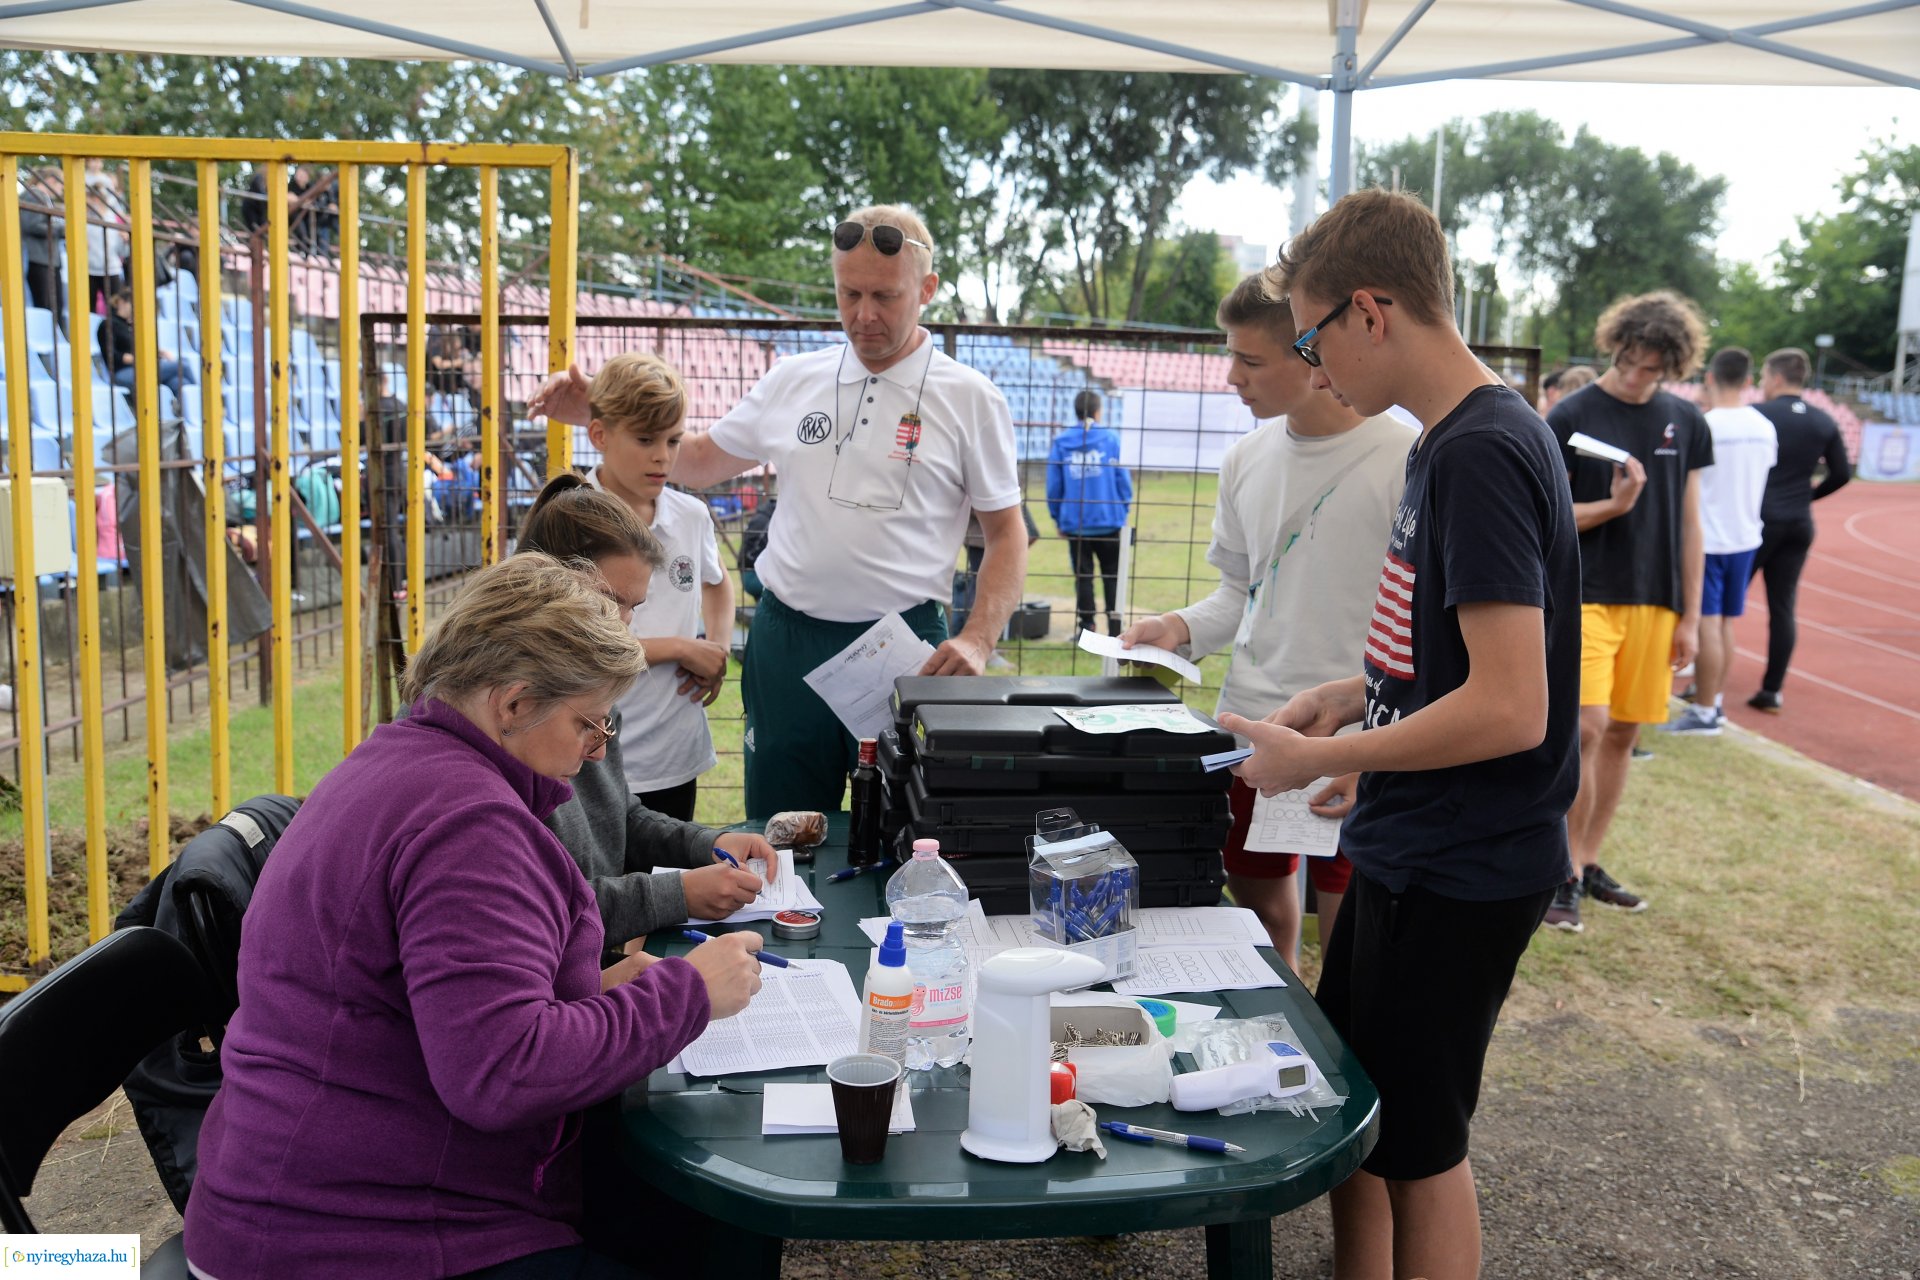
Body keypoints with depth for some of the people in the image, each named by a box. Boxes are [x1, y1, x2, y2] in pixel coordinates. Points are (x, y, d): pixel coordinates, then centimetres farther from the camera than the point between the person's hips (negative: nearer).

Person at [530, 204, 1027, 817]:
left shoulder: (970, 399, -2)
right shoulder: (793, 381, 7)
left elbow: (1005, 533, 1)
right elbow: (700, 462, 18)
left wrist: (976, 640, -13)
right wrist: (596, 412, 8)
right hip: (786, 642, 3)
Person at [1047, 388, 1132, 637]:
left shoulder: (1061, 442, 1)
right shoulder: (1111, 439, -2)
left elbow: (1053, 486, 2)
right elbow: (1123, 480, -3)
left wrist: (1058, 519, 11)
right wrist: (1123, 512, 8)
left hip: (1074, 523, 1)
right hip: (1109, 521, -1)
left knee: (1082, 577, 9)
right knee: (1112, 577, 9)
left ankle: (1086, 628, 10)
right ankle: (1115, 629, 7)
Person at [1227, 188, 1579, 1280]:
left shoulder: (1481, 454, -22)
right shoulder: (1449, 441, 7)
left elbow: (1509, 708, -27)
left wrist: (1316, 759, -18)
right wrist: (1351, 695, 5)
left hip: (1460, 873, -9)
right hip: (1409, 853, 9)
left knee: (1417, 1144, 8)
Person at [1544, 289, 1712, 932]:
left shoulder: (1685, 422, 9)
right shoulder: (1572, 417, -3)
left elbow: (1688, 524, 11)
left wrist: (1690, 616, 9)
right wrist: (1613, 504, -19)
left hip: (1655, 603, 4)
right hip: (1585, 597, -4)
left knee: (1622, 735, 8)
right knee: (1586, 729, -13)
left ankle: (1589, 862, 21)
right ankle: (1567, 874, -1)